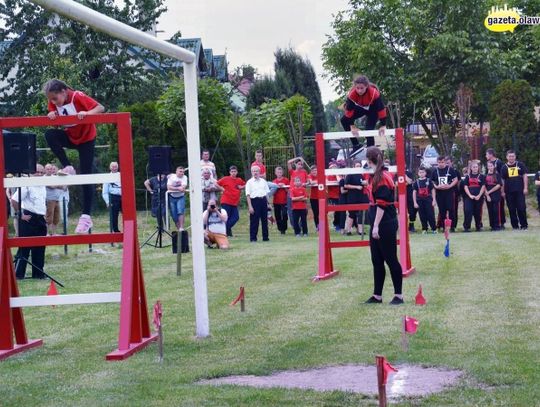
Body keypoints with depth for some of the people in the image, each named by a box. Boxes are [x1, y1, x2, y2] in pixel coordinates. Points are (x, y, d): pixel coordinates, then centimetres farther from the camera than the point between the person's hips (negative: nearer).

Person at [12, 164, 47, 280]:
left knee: (40, 248, 10)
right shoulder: (27, 185, -11)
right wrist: (21, 215, -14)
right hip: (29, 219, -8)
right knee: (24, 248, -6)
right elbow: (14, 200, -18)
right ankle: (17, 274, -3)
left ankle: (38, 273, 18)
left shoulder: (43, 187, 13)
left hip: (40, 219, 8)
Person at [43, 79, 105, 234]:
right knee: (50, 135, -27)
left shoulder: (78, 96, -25)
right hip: (70, 137, 5)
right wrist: (52, 115, -26)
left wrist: (86, 113, -48)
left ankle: (86, 216, -5)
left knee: (86, 176, -8)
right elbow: (54, 121, -4)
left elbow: (101, 108, -29)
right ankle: (68, 167, -17)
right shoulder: (54, 102, -10)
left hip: (86, 138, -5)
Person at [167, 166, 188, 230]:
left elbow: (183, 187, -16)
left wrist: (174, 188, -18)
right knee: (174, 215, 2)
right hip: (172, 198, 1)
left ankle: (181, 228, -22)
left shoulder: (184, 177, -4)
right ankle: (178, 228, 16)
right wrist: (178, 188, -20)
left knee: (180, 212, -20)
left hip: (180, 197, -1)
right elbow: (168, 187, -14)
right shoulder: (171, 177, -4)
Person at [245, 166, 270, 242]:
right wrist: (250, 206, -13)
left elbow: (267, 192, 15)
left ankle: (265, 237, 14)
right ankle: (253, 238, 2)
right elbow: (248, 195, -5)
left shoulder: (263, 181, 12)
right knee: (254, 221, -3)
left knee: (265, 220, 7)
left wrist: (268, 203, 9)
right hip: (254, 201, -4)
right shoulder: (249, 182, -1)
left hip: (263, 200, 4)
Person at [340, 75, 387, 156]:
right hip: (360, 108, 4)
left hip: (373, 109, -4)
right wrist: (352, 126, -19)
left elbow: (381, 109, -32)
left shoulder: (374, 93, -39)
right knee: (344, 120, -10)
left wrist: (383, 125, -31)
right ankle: (356, 145, -3)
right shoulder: (351, 94, -32)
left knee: (369, 130, -19)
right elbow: (349, 110, -21)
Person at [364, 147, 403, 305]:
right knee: (377, 260, 11)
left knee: (390, 259, -3)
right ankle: (377, 295, 17)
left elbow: (382, 204, -21)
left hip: (385, 225, -9)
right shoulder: (378, 175, 9)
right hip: (378, 224, 9)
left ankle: (398, 295, 4)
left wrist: (376, 226, -21)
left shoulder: (381, 177, -17)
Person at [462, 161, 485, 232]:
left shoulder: (481, 176, 6)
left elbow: (483, 187, 0)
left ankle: (478, 226, 15)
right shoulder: (468, 177, 10)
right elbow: (465, 187, 4)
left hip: (478, 197, -1)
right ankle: (466, 227, -8)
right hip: (469, 197, 1)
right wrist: (470, 195, -9)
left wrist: (479, 196, -10)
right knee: (467, 211, -12)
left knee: (478, 212, 3)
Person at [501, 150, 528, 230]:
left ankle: (524, 225, 5)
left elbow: (524, 176, 4)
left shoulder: (520, 165, 4)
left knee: (522, 208, -4)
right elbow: (502, 180, 10)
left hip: (519, 190, -2)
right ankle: (515, 226, 12)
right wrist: (503, 191, 5)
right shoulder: (504, 167, 7)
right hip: (509, 192, 2)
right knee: (512, 209, 4)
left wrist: (525, 188, -3)